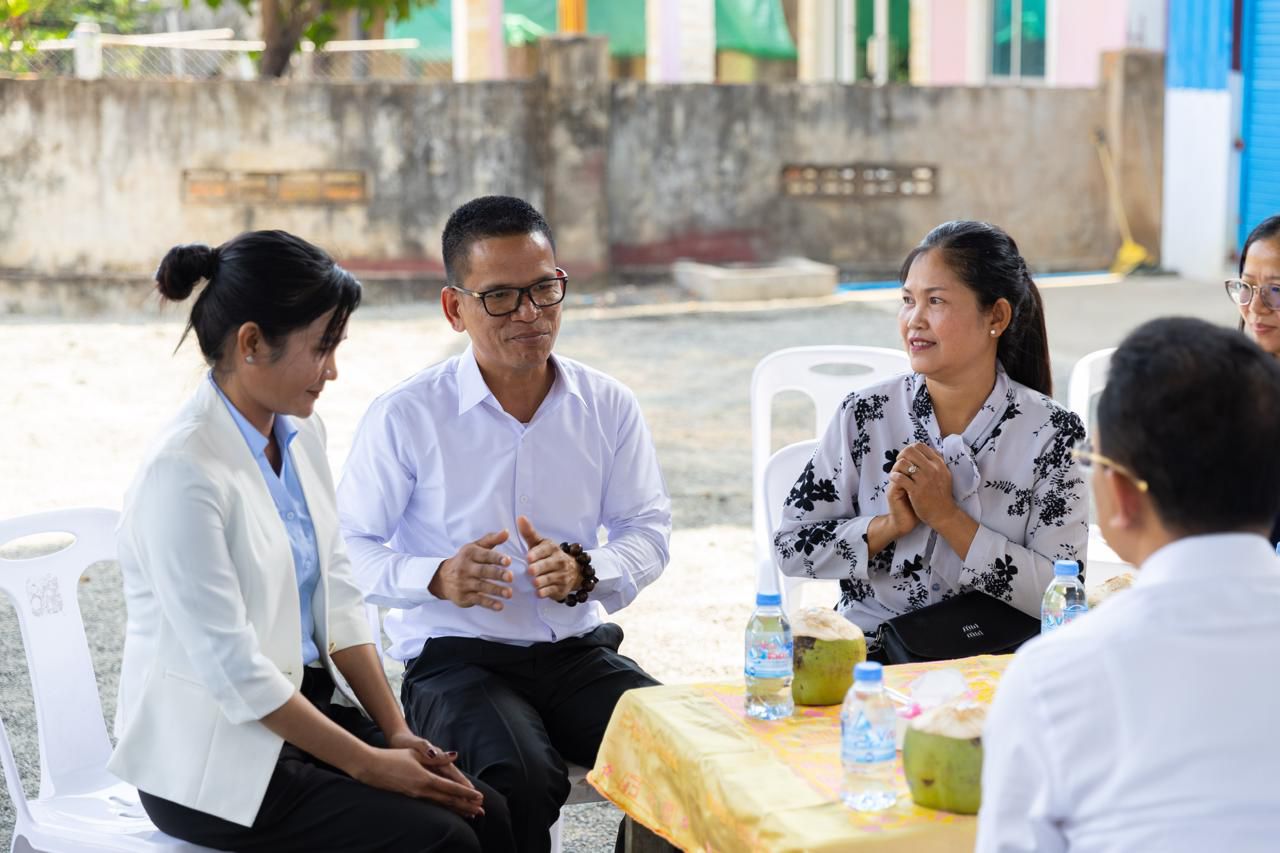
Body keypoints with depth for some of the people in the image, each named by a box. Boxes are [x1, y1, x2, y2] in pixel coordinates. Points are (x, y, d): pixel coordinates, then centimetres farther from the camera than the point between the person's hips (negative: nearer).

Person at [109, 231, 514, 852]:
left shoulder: (300, 434, 5)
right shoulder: (183, 472, -21)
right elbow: (232, 669, -20)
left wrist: (396, 732, 0)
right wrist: (366, 763, -15)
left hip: (310, 706, 7)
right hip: (210, 755, -7)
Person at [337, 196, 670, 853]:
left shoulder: (608, 406, 6)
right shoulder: (404, 417, -5)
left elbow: (647, 529, 9)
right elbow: (350, 547, -1)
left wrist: (584, 571, -12)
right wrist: (436, 577, -20)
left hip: (580, 651, 4)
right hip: (456, 657, -3)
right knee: (523, 779, -33)